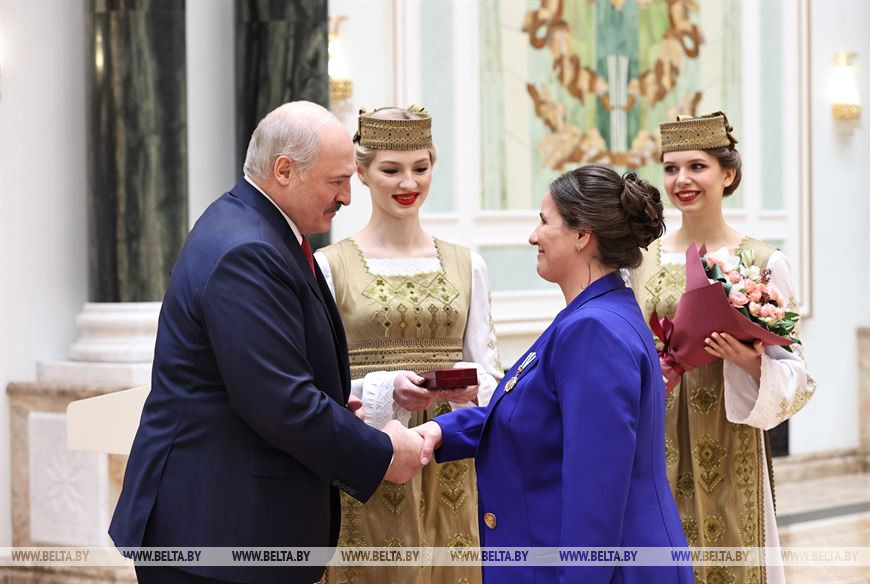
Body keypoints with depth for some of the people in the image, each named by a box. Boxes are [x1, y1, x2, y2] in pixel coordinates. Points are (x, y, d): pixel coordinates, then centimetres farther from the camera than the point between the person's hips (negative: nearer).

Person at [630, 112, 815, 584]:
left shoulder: (762, 262, -5)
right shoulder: (643, 260, 6)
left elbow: (794, 371, -4)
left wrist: (750, 362, -22)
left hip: (727, 451, -3)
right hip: (658, 448, 3)